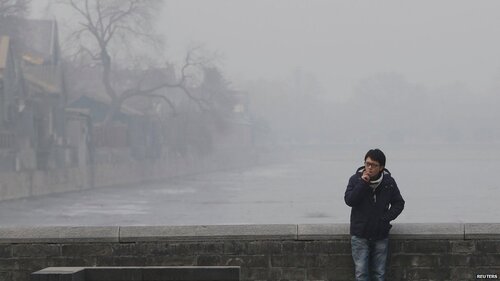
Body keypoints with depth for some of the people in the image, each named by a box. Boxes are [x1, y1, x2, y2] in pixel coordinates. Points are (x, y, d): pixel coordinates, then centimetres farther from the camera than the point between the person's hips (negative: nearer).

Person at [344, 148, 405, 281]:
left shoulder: (389, 182, -3)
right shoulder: (356, 179, -6)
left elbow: (399, 203, 5)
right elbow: (349, 200, -15)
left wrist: (387, 218, -9)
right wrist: (363, 183, -23)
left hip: (380, 235, 1)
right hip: (360, 235, -1)